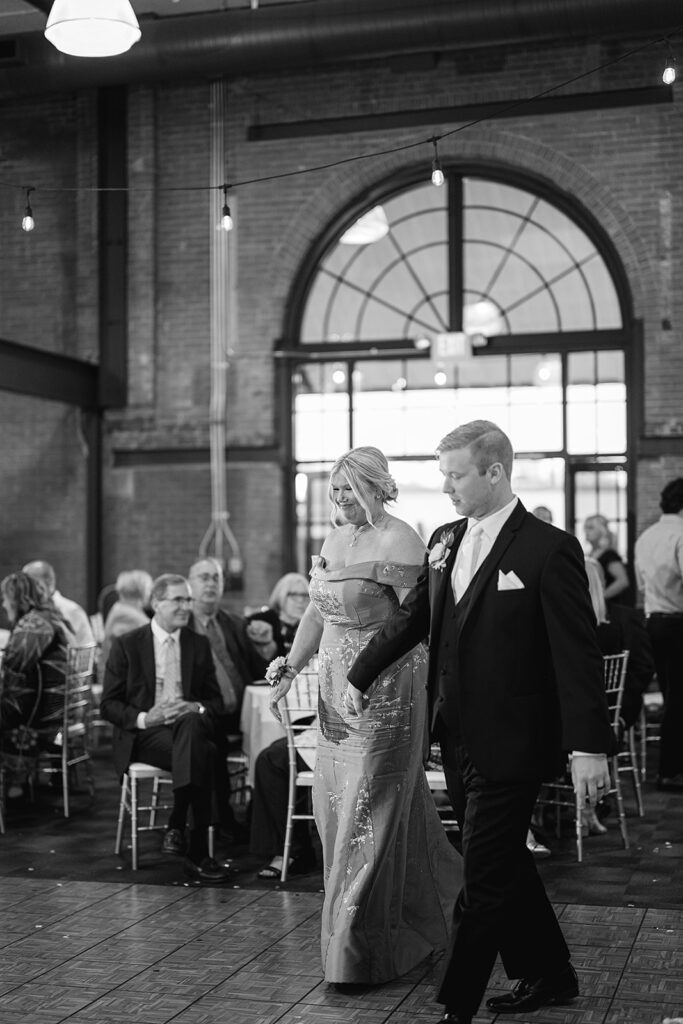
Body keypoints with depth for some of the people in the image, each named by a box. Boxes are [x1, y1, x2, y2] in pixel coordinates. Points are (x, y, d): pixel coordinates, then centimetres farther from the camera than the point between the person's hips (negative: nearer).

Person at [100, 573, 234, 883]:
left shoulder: (199, 645, 15)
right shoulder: (126, 645, 5)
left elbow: (216, 701, 15)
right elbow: (108, 705, 3)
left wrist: (196, 709, -9)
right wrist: (143, 718, -16)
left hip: (191, 726, 3)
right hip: (143, 735, -3)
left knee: (190, 724, -37)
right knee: (199, 755, -35)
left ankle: (177, 826, -31)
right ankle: (197, 854, -35)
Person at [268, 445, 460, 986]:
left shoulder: (397, 541, -15)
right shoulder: (334, 539, 11)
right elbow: (317, 611, 15)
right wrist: (291, 667, 4)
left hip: (385, 693, -9)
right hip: (337, 693, 9)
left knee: (371, 810, -1)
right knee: (334, 805, 14)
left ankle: (362, 949, 11)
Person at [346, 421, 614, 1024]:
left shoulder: (549, 550, -14)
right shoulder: (445, 541, 7)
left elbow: (577, 653, -16)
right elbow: (412, 617, 18)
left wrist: (588, 745, -20)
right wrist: (361, 676, 18)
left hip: (510, 744, -7)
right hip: (459, 739, 7)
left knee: (485, 879, 0)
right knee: (504, 865, 19)